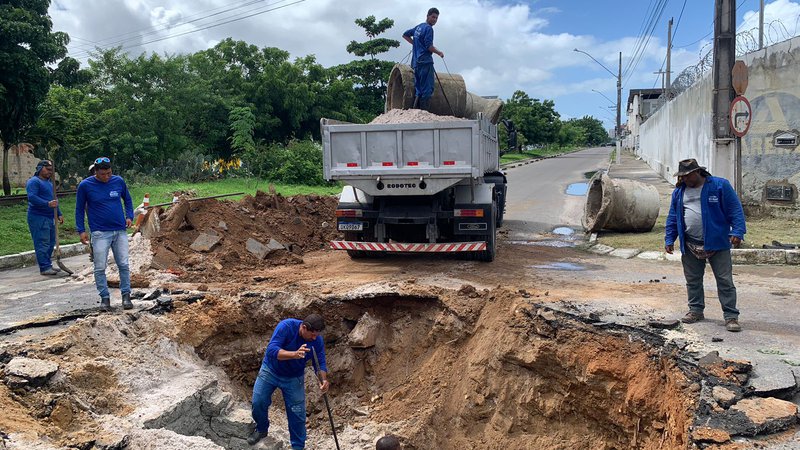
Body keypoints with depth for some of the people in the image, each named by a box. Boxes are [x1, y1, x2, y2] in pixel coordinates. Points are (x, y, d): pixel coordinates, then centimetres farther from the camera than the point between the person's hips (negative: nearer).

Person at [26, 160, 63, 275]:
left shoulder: (48, 183, 22)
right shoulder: (34, 181, -8)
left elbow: (54, 200, 29)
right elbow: (31, 197, -21)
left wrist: (59, 214, 24)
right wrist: (48, 204, -30)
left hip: (50, 218, 9)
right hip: (38, 218, -9)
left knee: (50, 243, 11)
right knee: (42, 243, -10)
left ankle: (48, 265, 19)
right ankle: (44, 268, -8)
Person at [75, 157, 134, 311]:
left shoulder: (118, 181, -1)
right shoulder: (85, 185, -6)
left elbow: (127, 200, 16)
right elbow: (79, 209, 3)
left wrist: (129, 216, 2)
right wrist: (81, 230, -1)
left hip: (120, 231, 2)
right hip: (100, 233, -2)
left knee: (123, 265, 4)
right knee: (100, 268, 0)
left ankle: (126, 295, 15)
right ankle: (105, 298, 12)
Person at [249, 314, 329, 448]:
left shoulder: (318, 341, -20)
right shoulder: (286, 326, -31)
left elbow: (320, 363, -12)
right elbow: (271, 350, -39)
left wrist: (324, 380, -34)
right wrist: (295, 354, -55)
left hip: (294, 378, 2)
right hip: (270, 371, -1)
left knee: (297, 414, 0)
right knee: (258, 402, -4)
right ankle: (261, 429, 27)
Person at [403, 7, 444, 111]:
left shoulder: (418, 27, 19)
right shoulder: (428, 28, -7)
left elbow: (405, 35, 28)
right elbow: (429, 46, -14)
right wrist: (439, 53, -1)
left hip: (416, 62, 9)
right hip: (425, 61, -9)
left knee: (418, 89, 10)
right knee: (427, 89, -10)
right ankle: (424, 111, -14)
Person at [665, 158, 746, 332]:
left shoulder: (720, 186, -5)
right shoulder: (679, 192, 9)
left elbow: (735, 210, -7)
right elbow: (673, 218, 14)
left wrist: (737, 231, -18)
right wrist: (669, 239, 8)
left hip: (717, 243, -4)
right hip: (690, 246, 4)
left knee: (725, 281, -1)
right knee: (693, 280, 12)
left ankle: (731, 316, 5)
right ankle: (696, 310, 26)